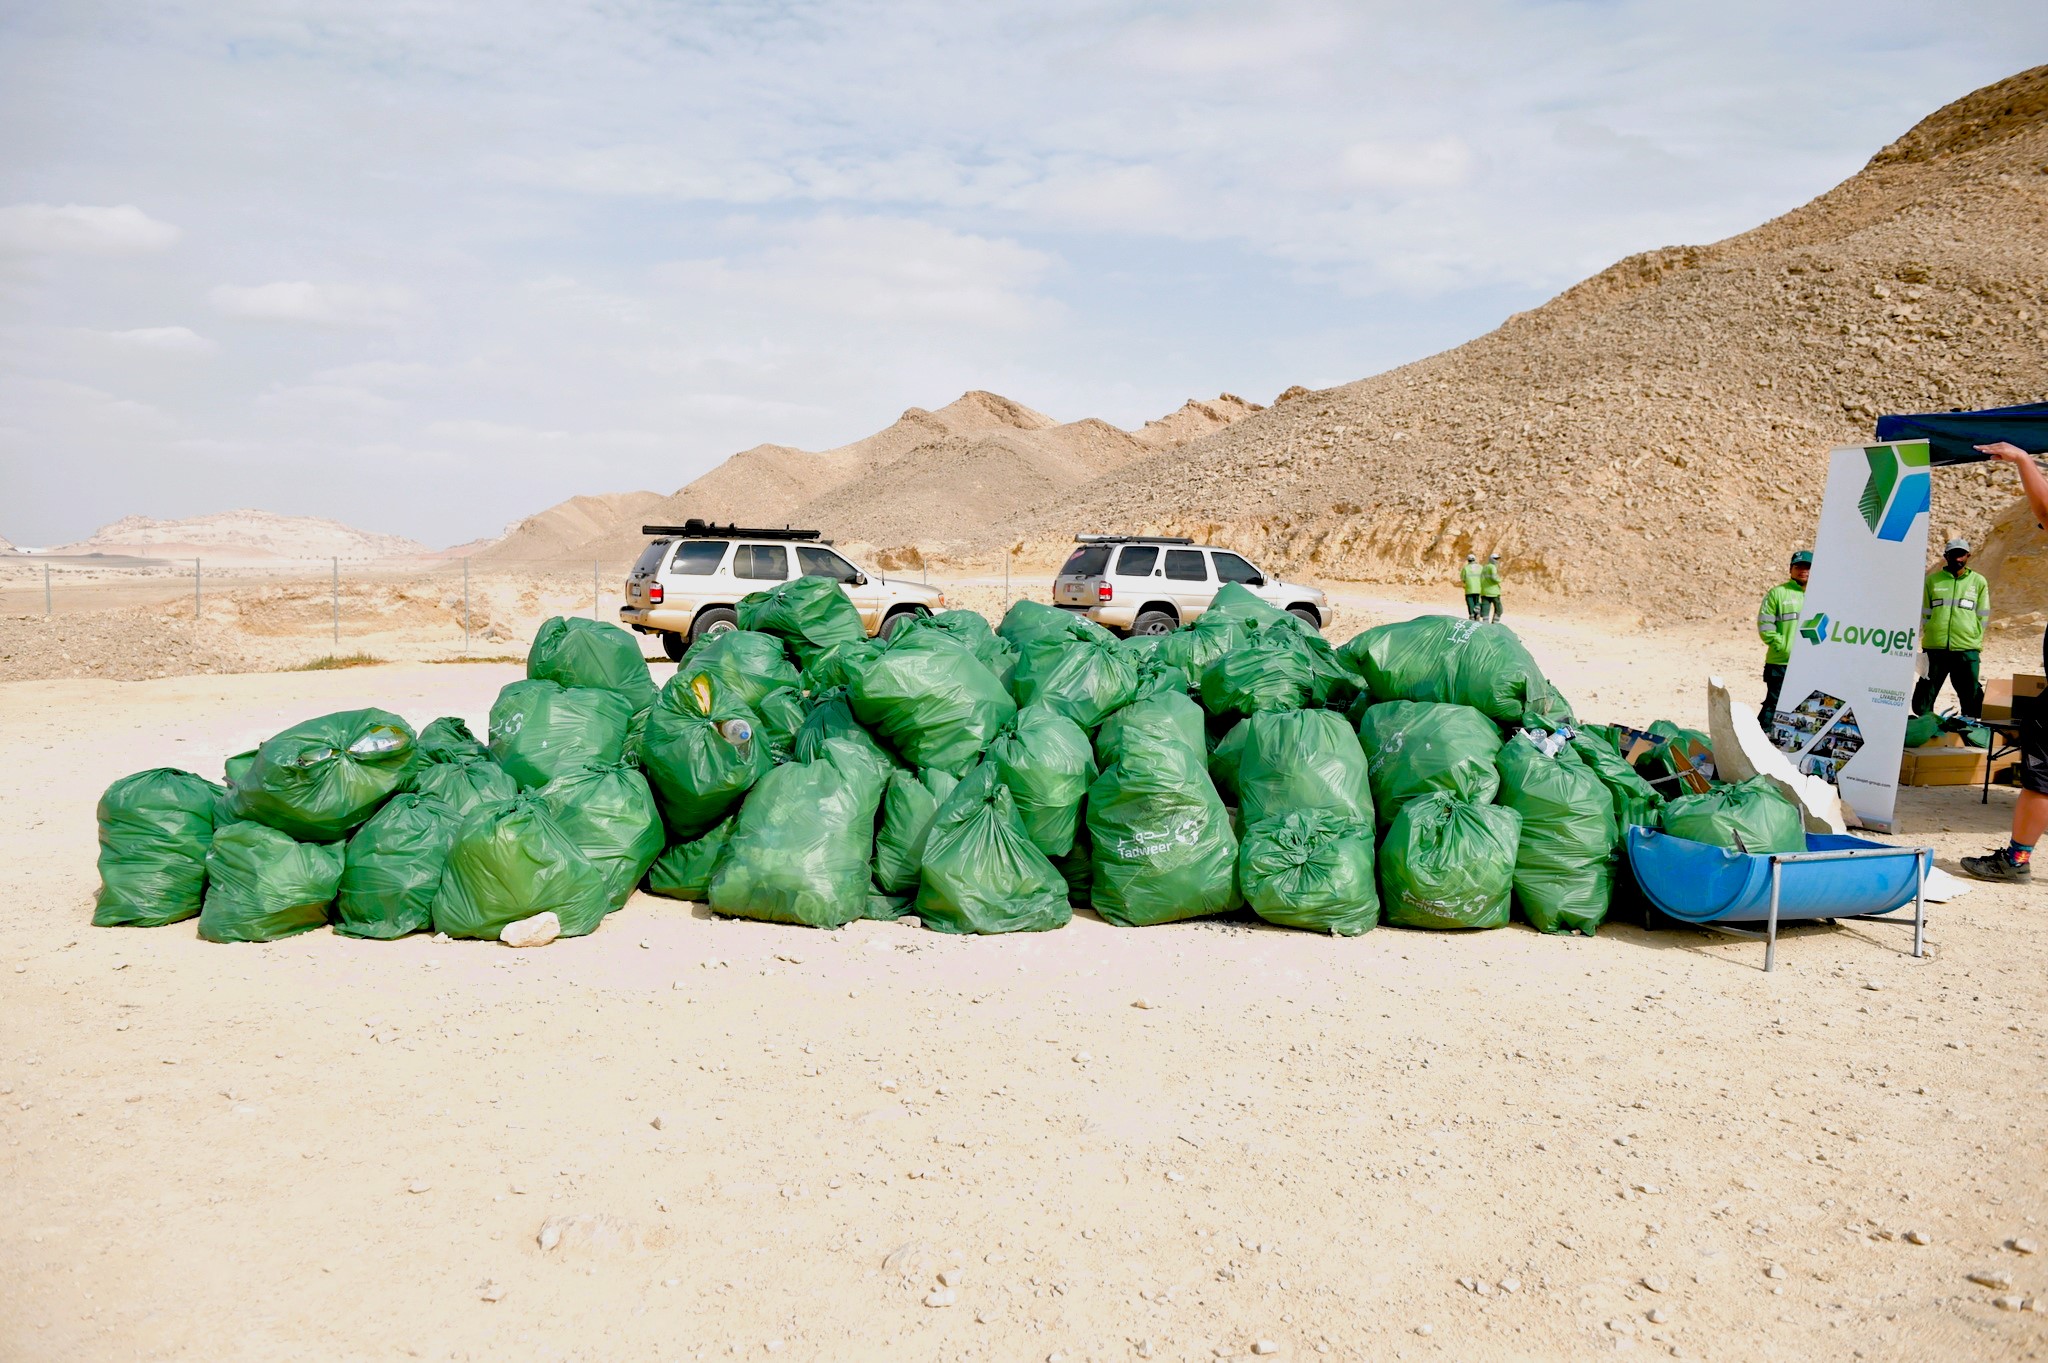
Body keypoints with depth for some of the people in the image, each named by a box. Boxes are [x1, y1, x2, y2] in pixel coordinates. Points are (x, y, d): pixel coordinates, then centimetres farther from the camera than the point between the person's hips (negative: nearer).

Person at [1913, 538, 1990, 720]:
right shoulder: (1932, 580, 9)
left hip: (1967, 650, 0)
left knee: (1971, 696, 1)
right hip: (1934, 648, 0)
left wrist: (1974, 640, 0)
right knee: (1922, 702, 2)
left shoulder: (1979, 581, 9)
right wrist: (1931, 634, 2)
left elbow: (1982, 616, 9)